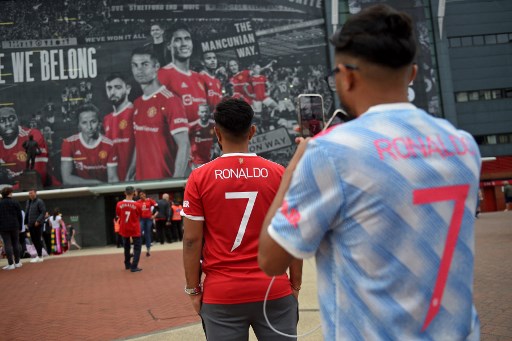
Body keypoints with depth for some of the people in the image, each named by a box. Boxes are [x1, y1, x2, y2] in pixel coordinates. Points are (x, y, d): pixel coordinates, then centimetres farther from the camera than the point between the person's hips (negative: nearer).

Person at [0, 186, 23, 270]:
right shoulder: (15, 203, 0)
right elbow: (19, 216, 1)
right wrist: (20, 226, 8)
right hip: (14, 226, 1)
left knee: (7, 244, -2)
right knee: (15, 244, 10)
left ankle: (10, 264, -5)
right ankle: (17, 262, 15)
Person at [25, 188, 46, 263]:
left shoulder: (39, 201, -8)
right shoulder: (28, 202, 14)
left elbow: (43, 212, -13)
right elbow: (26, 212, 17)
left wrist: (38, 221, -20)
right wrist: (26, 222, 9)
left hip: (37, 224, -7)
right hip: (31, 224, 7)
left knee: (37, 240, -5)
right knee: (33, 240, 10)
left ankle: (40, 257, 2)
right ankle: (39, 254, 21)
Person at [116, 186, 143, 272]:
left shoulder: (119, 204, -10)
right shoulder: (137, 205, -16)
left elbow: (118, 215, 6)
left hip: (124, 229, 4)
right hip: (134, 229, -4)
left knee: (126, 247, 22)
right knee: (137, 248, 5)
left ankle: (127, 264, 33)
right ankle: (134, 267, -4)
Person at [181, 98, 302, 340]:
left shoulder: (200, 178, -4)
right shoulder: (279, 174, -2)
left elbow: (192, 240, -3)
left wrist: (194, 290, 7)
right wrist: (295, 285, 10)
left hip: (221, 295, 0)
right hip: (274, 292, 1)